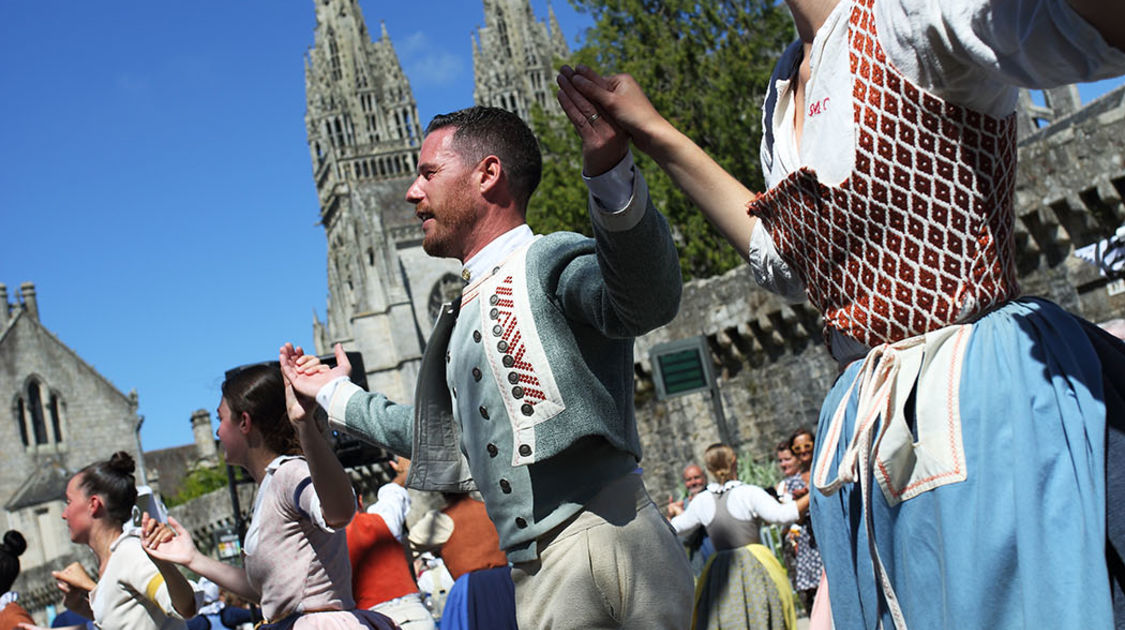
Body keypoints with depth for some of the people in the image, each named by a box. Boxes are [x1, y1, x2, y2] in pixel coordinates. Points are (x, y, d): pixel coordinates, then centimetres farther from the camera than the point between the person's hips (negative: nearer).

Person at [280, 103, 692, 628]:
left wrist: (610, 168, -42)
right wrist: (337, 396, 45)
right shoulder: (462, 318, 23)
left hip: (608, 545, -8)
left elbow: (647, 301, -26)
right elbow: (446, 436, 35)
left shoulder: (549, 262, -3)